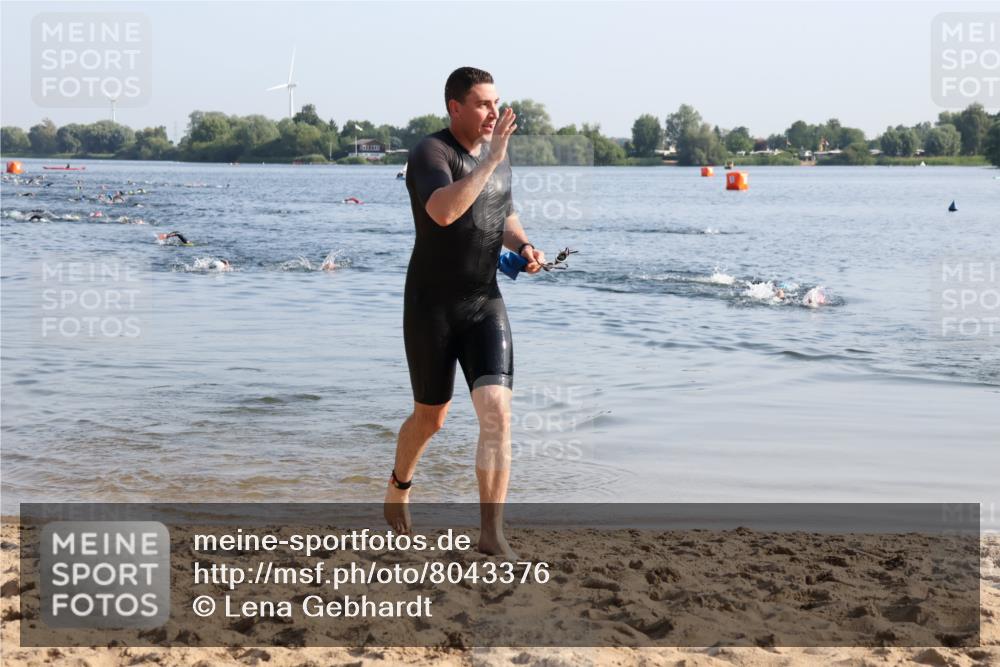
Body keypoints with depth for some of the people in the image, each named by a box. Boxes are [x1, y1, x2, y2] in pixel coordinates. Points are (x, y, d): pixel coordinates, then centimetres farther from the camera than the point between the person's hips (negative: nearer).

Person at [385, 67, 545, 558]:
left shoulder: (496, 153, 7)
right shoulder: (430, 152, -15)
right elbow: (442, 212, -36)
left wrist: (524, 247, 2)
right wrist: (490, 160, -34)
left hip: (485, 304, 4)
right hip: (431, 308, -4)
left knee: (497, 412, -15)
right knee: (430, 418, 11)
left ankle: (492, 534, -13)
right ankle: (399, 485, 44)